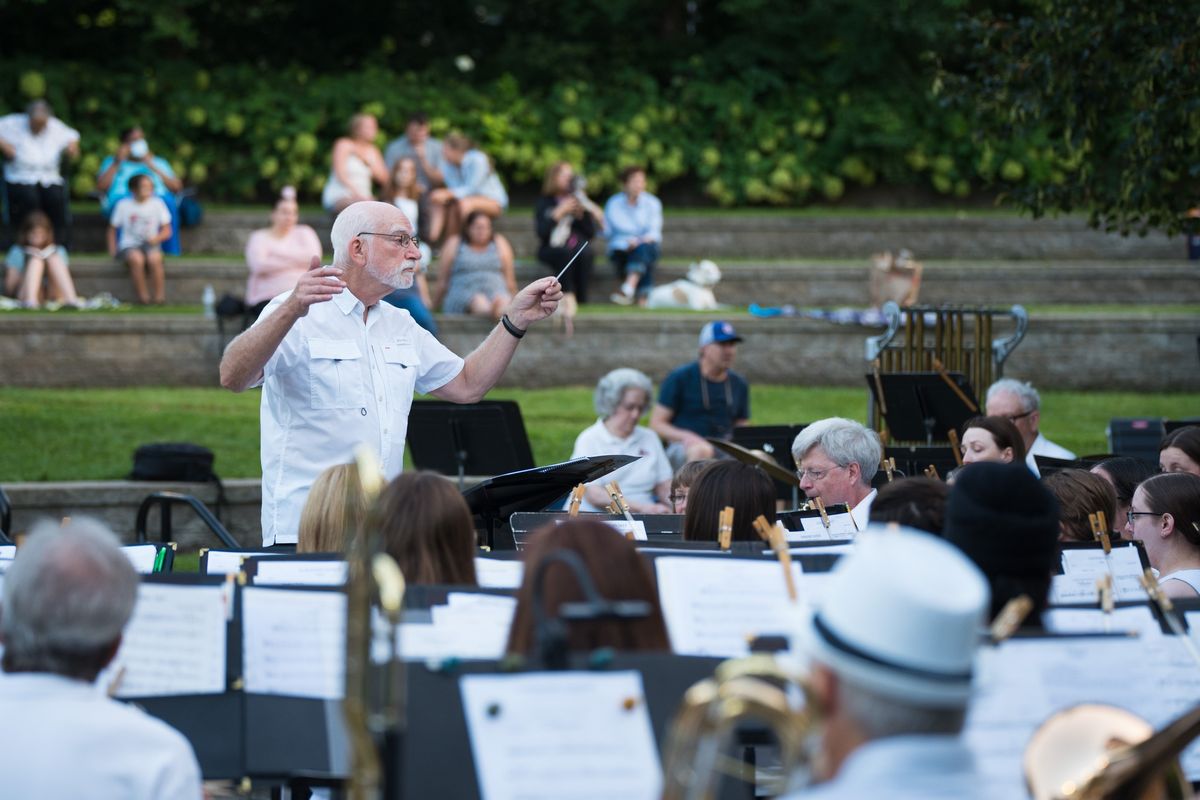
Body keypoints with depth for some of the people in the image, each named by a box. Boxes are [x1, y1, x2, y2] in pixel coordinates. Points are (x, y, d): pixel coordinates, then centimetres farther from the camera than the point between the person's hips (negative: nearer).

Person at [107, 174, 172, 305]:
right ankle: (143, 297, -29)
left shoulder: (157, 203, 5)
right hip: (129, 245, -1)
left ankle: (160, 297, -27)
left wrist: (156, 238, -16)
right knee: (136, 259, -36)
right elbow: (112, 228, 11)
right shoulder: (123, 205, 4)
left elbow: (167, 231, 5)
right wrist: (112, 249, -2)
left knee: (154, 258, -35)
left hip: (150, 244, 1)